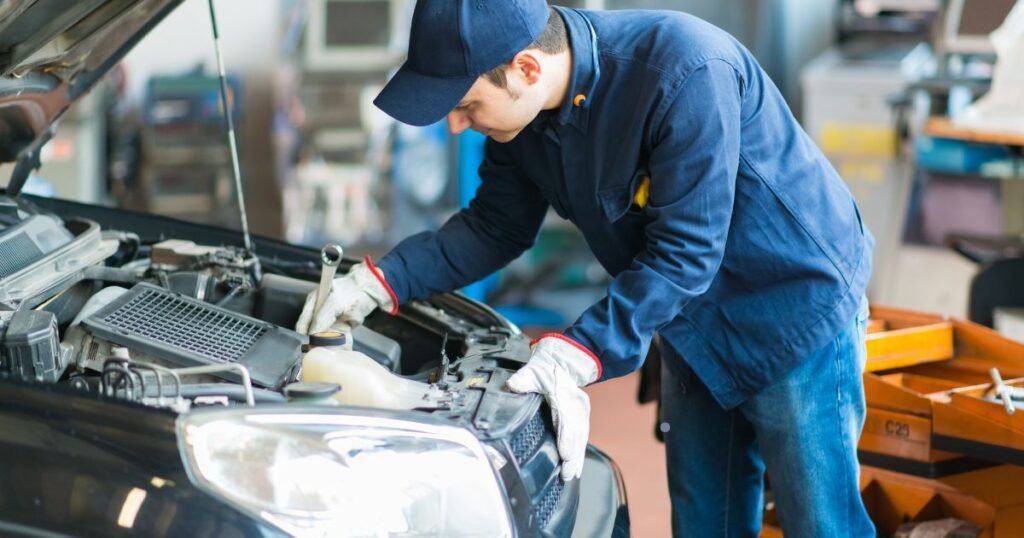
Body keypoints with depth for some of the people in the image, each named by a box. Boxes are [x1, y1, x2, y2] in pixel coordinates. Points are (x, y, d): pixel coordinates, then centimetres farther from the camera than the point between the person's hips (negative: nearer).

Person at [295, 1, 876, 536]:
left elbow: (682, 255, -31)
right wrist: (379, 284, -6)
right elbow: (494, 228, 4)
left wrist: (575, 356, -37)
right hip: (694, 325, 7)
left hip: (796, 316, -7)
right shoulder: (526, 108, -10)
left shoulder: (684, 74, -33)